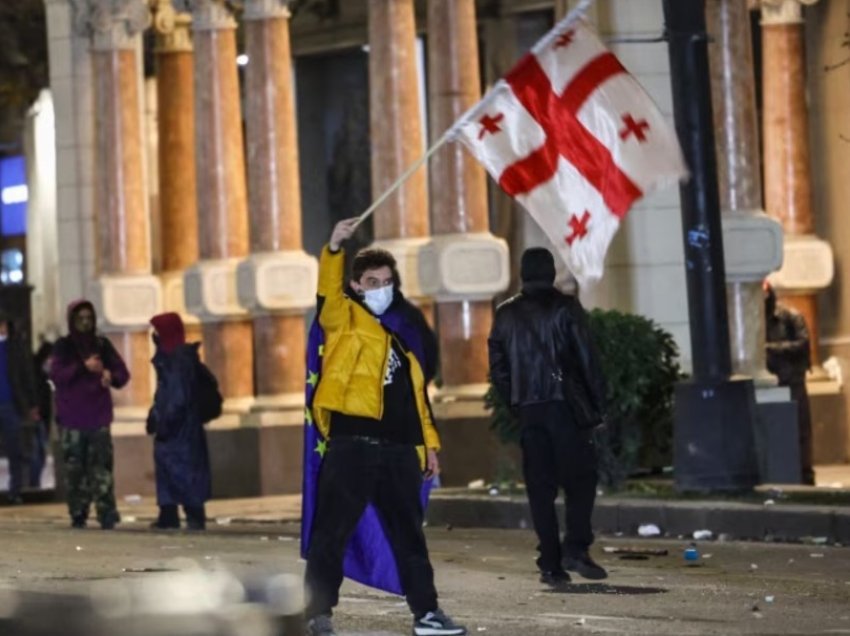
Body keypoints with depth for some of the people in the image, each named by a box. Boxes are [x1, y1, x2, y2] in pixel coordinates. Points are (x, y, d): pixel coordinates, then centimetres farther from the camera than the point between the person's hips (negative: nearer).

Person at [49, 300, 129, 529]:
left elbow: (123, 373, 9)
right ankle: (78, 514, 6)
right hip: (71, 418, -1)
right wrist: (83, 367, -21)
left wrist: (111, 376, -14)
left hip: (99, 417, 1)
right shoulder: (63, 346, 4)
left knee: (102, 465, -9)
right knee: (74, 467, -2)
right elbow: (56, 374, -9)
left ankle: (107, 514, -13)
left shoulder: (102, 345, 10)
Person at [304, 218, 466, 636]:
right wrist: (334, 249, -31)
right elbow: (327, 293, -15)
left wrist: (429, 443, 18)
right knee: (332, 532, -5)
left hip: (398, 448, 6)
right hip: (352, 442, -6)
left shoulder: (401, 335, 22)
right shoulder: (345, 319, 6)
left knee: (409, 534, 12)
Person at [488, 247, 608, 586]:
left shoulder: (506, 314, 9)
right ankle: (575, 548, -15)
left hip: (528, 410, 4)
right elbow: (587, 358, -6)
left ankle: (550, 563, 1)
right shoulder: (565, 307, -3)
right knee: (580, 479, 1)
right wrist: (598, 402, -1)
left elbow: (498, 369, 10)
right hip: (566, 406, -4)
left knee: (540, 486, 5)